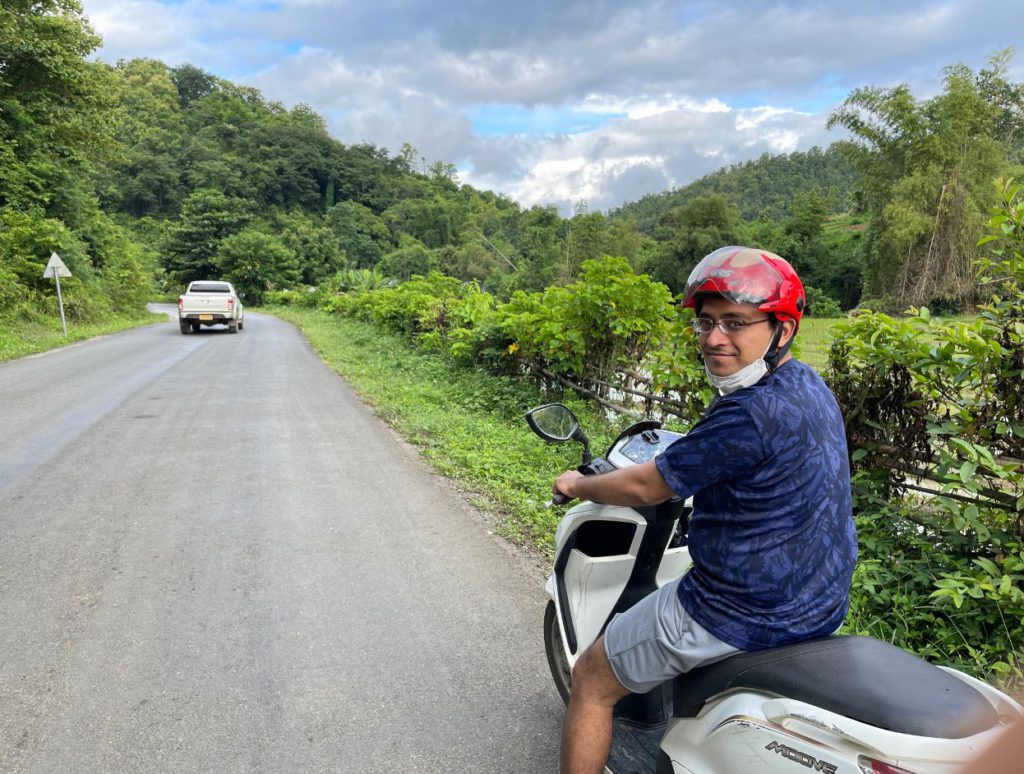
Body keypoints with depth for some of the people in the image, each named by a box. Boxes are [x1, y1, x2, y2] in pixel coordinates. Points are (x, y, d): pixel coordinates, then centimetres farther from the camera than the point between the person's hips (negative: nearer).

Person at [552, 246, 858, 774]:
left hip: (742, 616, -10)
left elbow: (647, 487, -19)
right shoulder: (811, 387, 3)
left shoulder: (751, 413, -28)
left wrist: (578, 485, -2)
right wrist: (679, 461, 28)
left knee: (592, 679, 7)